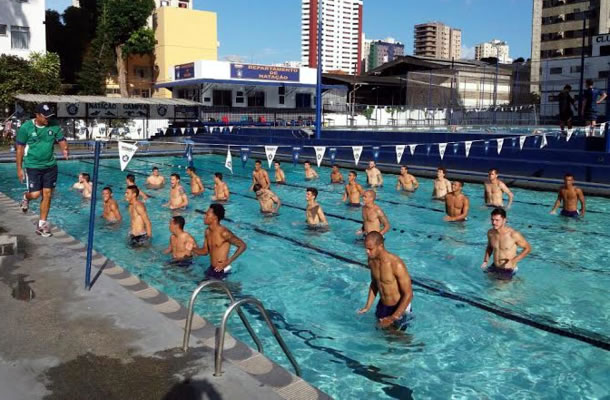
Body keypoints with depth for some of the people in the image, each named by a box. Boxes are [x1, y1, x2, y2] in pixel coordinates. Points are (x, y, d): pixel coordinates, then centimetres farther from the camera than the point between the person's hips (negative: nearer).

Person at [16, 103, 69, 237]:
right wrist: (19, 169, -5)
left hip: (50, 165, 3)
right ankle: (26, 197, 33)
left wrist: (65, 149, -25)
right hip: (32, 166, -3)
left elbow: (62, 141, 0)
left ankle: (42, 225, 16)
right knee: (35, 194, -7)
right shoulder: (26, 127, -9)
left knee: (47, 195, 3)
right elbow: (20, 149, -4)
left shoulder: (54, 126, -3)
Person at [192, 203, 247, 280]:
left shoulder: (224, 233, -19)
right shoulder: (207, 231, 4)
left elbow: (243, 246, -17)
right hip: (211, 269, 8)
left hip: (221, 271, -8)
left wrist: (228, 262, -19)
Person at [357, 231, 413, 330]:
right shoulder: (371, 260, -8)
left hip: (399, 308, -6)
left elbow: (408, 294, -24)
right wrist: (367, 306, 3)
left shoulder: (396, 265, -30)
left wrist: (393, 318, -26)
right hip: (382, 305, 6)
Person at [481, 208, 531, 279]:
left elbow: (528, 248, -10)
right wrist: (485, 261, -1)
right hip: (494, 268, 5)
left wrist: (514, 260, -19)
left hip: (508, 270, -5)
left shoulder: (513, 235, -23)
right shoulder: (490, 233, -7)